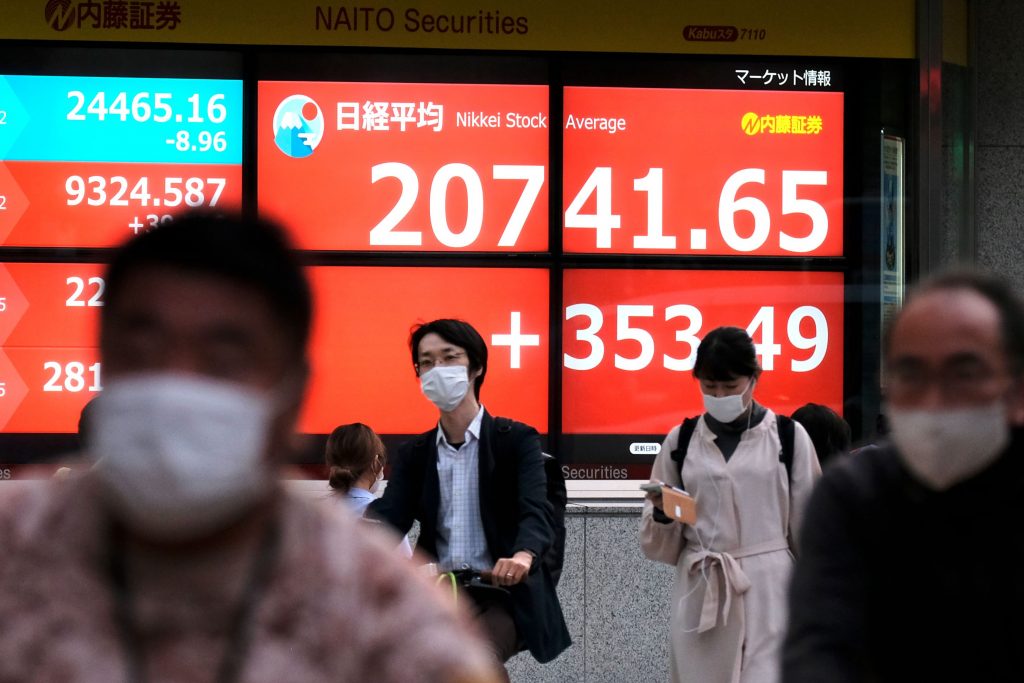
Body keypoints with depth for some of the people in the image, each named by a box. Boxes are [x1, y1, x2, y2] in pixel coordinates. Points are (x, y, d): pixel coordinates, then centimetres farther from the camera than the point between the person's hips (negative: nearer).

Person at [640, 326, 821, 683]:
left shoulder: (788, 437, 0)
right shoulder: (681, 441, 6)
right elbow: (660, 546, 10)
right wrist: (663, 513, -11)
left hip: (767, 591, -3)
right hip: (700, 593, 3)